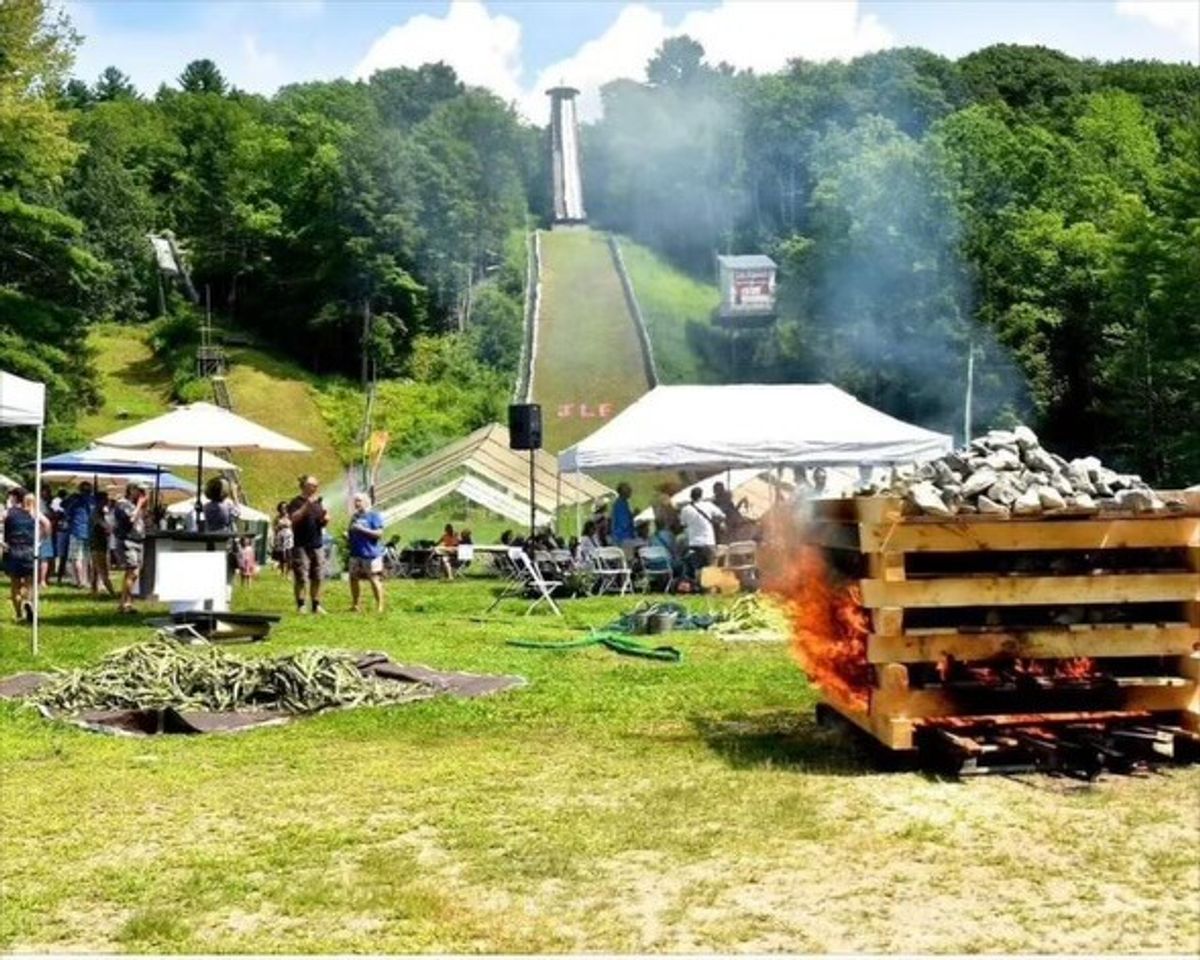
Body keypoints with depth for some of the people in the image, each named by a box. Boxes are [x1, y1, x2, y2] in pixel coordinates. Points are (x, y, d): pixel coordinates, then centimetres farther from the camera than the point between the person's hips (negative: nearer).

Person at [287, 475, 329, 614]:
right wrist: (307, 505, -23)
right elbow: (294, 518, -18)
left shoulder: (318, 502, 17)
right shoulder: (297, 502, -2)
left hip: (317, 544, 6)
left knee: (316, 577, 6)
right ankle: (300, 605, 0)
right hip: (301, 544, -6)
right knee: (301, 577, -7)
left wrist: (325, 518, -1)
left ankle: (316, 604, 12)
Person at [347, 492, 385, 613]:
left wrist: (362, 529, -17)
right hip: (356, 553, 7)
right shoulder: (355, 516, 15)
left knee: (374, 579, -4)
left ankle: (380, 606, 2)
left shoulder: (374, 515, -5)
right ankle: (355, 605, 22)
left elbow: (379, 533, -13)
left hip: (371, 554, -7)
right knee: (354, 578, 10)